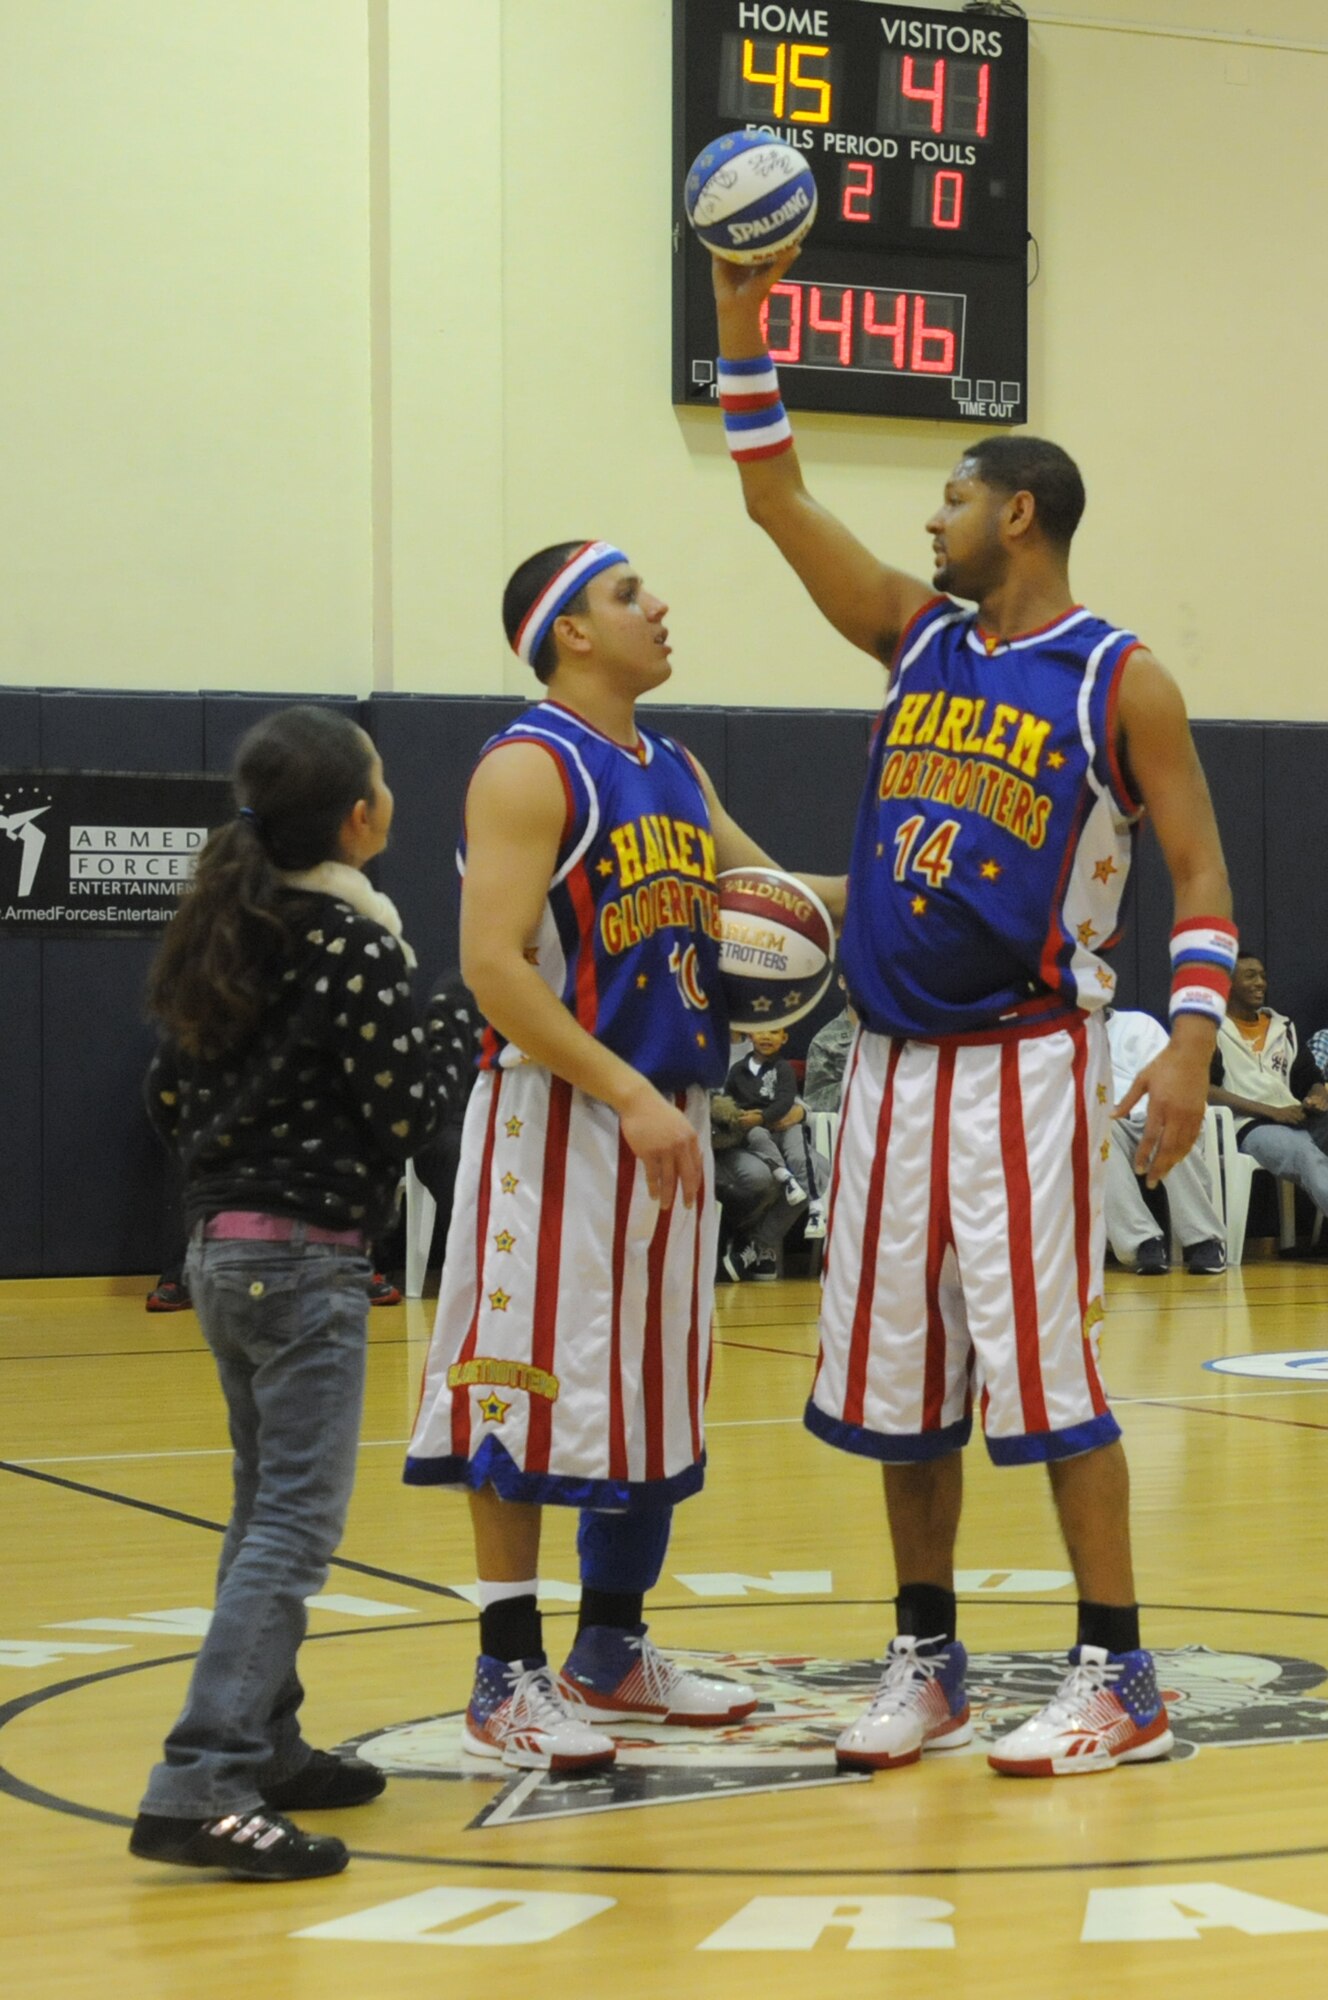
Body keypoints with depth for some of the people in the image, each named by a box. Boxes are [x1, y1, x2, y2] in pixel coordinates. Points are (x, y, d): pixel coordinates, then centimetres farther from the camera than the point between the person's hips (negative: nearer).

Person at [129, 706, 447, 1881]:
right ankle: (202, 1785, -19)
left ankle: (263, 1743, 27)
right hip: (309, 1258, -9)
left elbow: (169, 1093, 11)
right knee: (298, 1525, -10)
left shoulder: (225, 933, 8)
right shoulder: (353, 942, -15)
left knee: (269, 1509, 19)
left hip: (223, 1246, 9)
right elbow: (404, 1111, -16)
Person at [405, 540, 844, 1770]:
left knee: (654, 1394, 14)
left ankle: (612, 1654, 25)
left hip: (666, 1116, 9)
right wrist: (629, 1097, -22)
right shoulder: (529, 768, -11)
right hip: (558, 1118, -9)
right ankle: (507, 1681, 1)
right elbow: (493, 966, -19)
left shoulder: (675, 773, 14)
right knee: (533, 1390, -5)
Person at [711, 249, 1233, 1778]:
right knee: (898, 1374, 8)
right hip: (896, 1064, 6)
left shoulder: (1118, 680, -4)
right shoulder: (920, 640, 11)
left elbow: (1200, 871, -4)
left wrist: (1192, 1038, -16)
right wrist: (743, 331, 2)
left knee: (1047, 1366, -7)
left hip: (1028, 1063, -6)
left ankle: (1118, 1680, 1)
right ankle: (923, 1666, 19)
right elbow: (778, 503, 10)